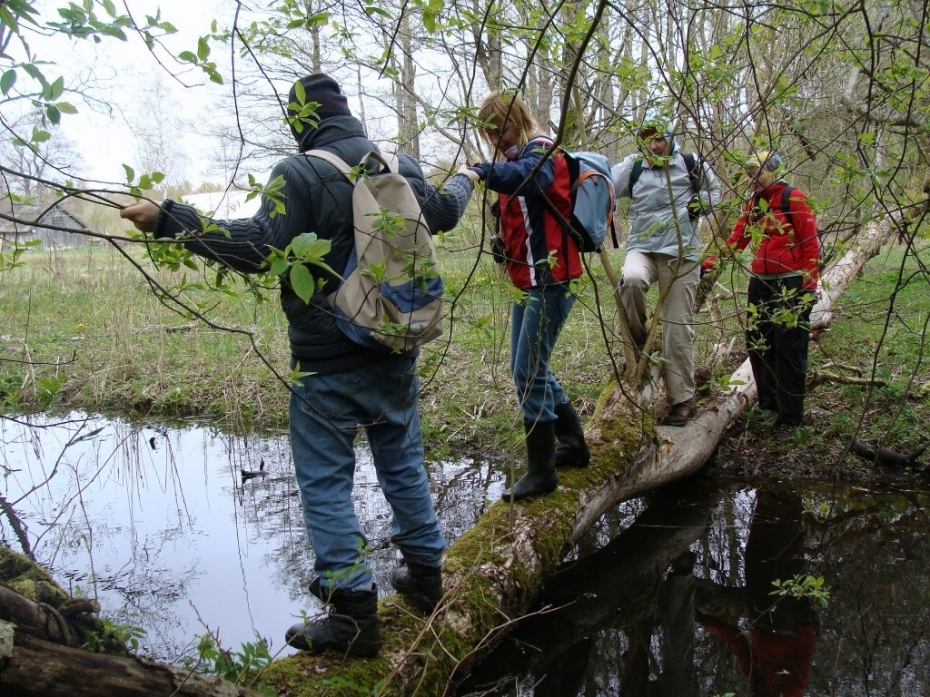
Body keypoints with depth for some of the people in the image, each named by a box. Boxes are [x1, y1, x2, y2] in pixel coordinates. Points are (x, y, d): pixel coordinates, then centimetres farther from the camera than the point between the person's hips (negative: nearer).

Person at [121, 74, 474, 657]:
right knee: (403, 462, 20)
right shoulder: (403, 167, 6)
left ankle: (353, 614, 5)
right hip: (395, 349, 7)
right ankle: (426, 576, 31)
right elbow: (442, 213, 25)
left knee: (326, 482, 2)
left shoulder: (300, 173, -14)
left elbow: (260, 247, -25)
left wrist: (169, 219, -23)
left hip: (328, 360, -6)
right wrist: (463, 182, 47)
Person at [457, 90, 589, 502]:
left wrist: (482, 173, -44)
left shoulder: (540, 151, -11)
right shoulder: (515, 157, 18)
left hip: (550, 280, -10)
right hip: (529, 281, 10)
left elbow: (528, 176, -36)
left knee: (529, 373, -9)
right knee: (527, 370, 16)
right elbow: (510, 218, 11)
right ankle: (574, 445, 30)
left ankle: (541, 471, 2)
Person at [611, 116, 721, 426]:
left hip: (681, 253, 0)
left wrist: (702, 203, 3)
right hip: (642, 248, 0)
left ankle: (682, 399, 9)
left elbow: (714, 188, 22)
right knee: (631, 279, -36)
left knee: (678, 327, -1)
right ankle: (638, 340, -9)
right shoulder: (632, 168, 7)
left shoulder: (690, 163, 6)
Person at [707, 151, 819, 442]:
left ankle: (789, 418, 2)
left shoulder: (793, 199, -6)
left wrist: (810, 284, -12)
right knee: (758, 346, 11)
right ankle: (768, 404, 26)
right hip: (760, 284, 7)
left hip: (791, 284, -7)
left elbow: (811, 242, -8)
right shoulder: (753, 205, 14)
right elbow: (737, 240, 14)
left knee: (789, 350, -5)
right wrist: (712, 262, 1)